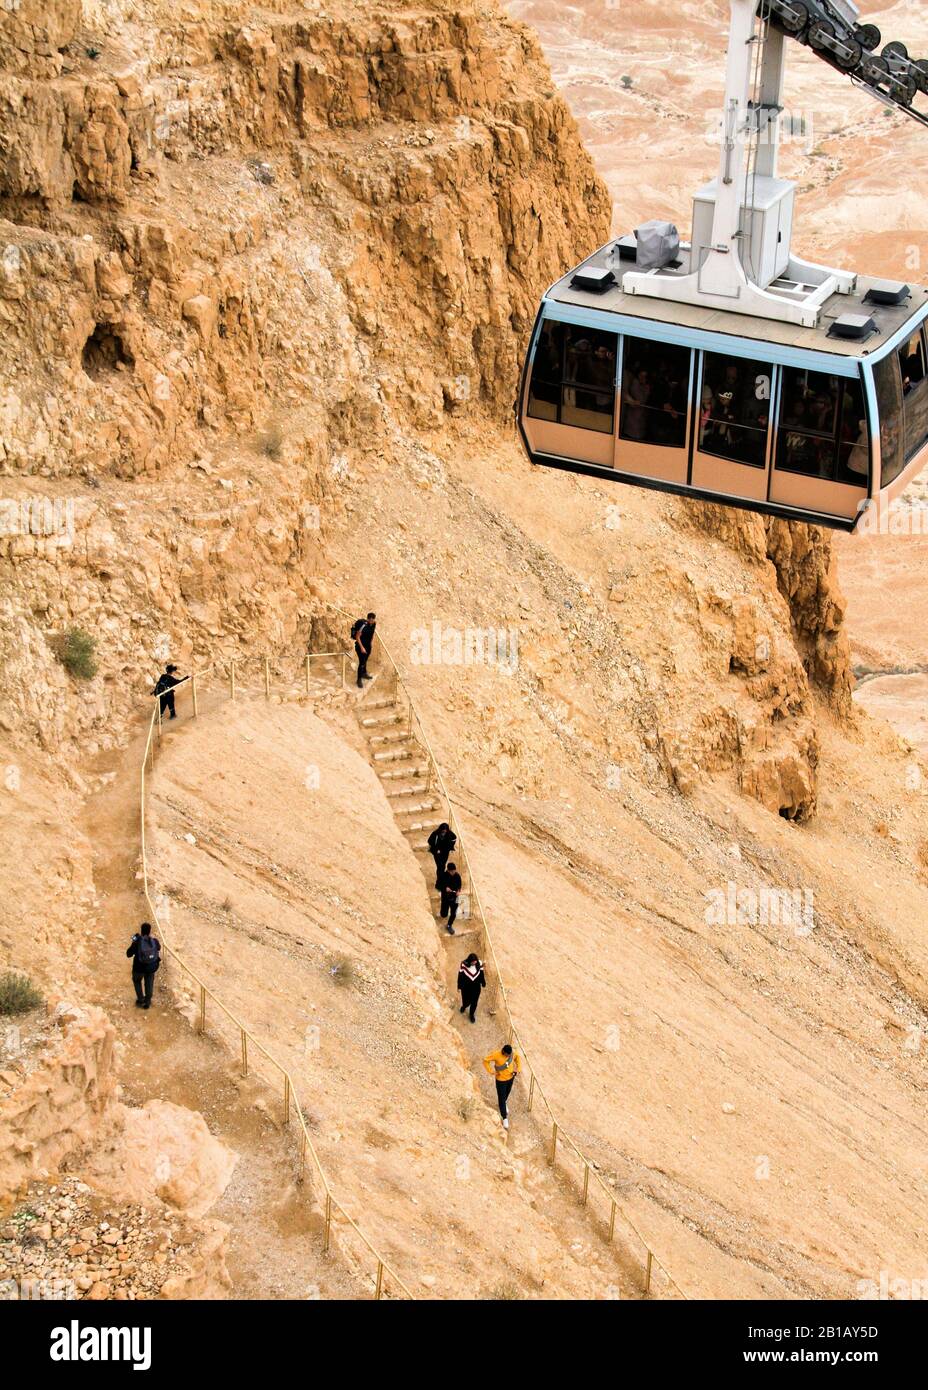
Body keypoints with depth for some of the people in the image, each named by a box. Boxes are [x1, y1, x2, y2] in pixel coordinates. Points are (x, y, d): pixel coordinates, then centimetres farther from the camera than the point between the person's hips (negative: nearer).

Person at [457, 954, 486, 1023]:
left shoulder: (479, 963, -18)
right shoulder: (463, 965, -25)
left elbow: (482, 974, -3)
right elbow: (460, 976, -13)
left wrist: (483, 984, 8)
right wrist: (459, 987, -4)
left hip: (476, 988, 2)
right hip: (466, 988, -2)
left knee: (474, 1002, 16)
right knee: (467, 1002, 16)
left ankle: (471, 1015, 44)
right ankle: (464, 1006, 55)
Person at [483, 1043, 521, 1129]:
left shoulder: (513, 1053, -19)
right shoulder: (496, 1055, -30)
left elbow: (518, 1057, 4)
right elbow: (485, 1061, -17)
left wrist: (518, 1069, -6)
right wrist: (491, 1071, -21)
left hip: (510, 1077, 4)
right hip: (501, 1079, -4)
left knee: (507, 1093, 28)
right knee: (502, 1098, 2)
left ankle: (504, 1104, 59)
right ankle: (505, 1118, 14)